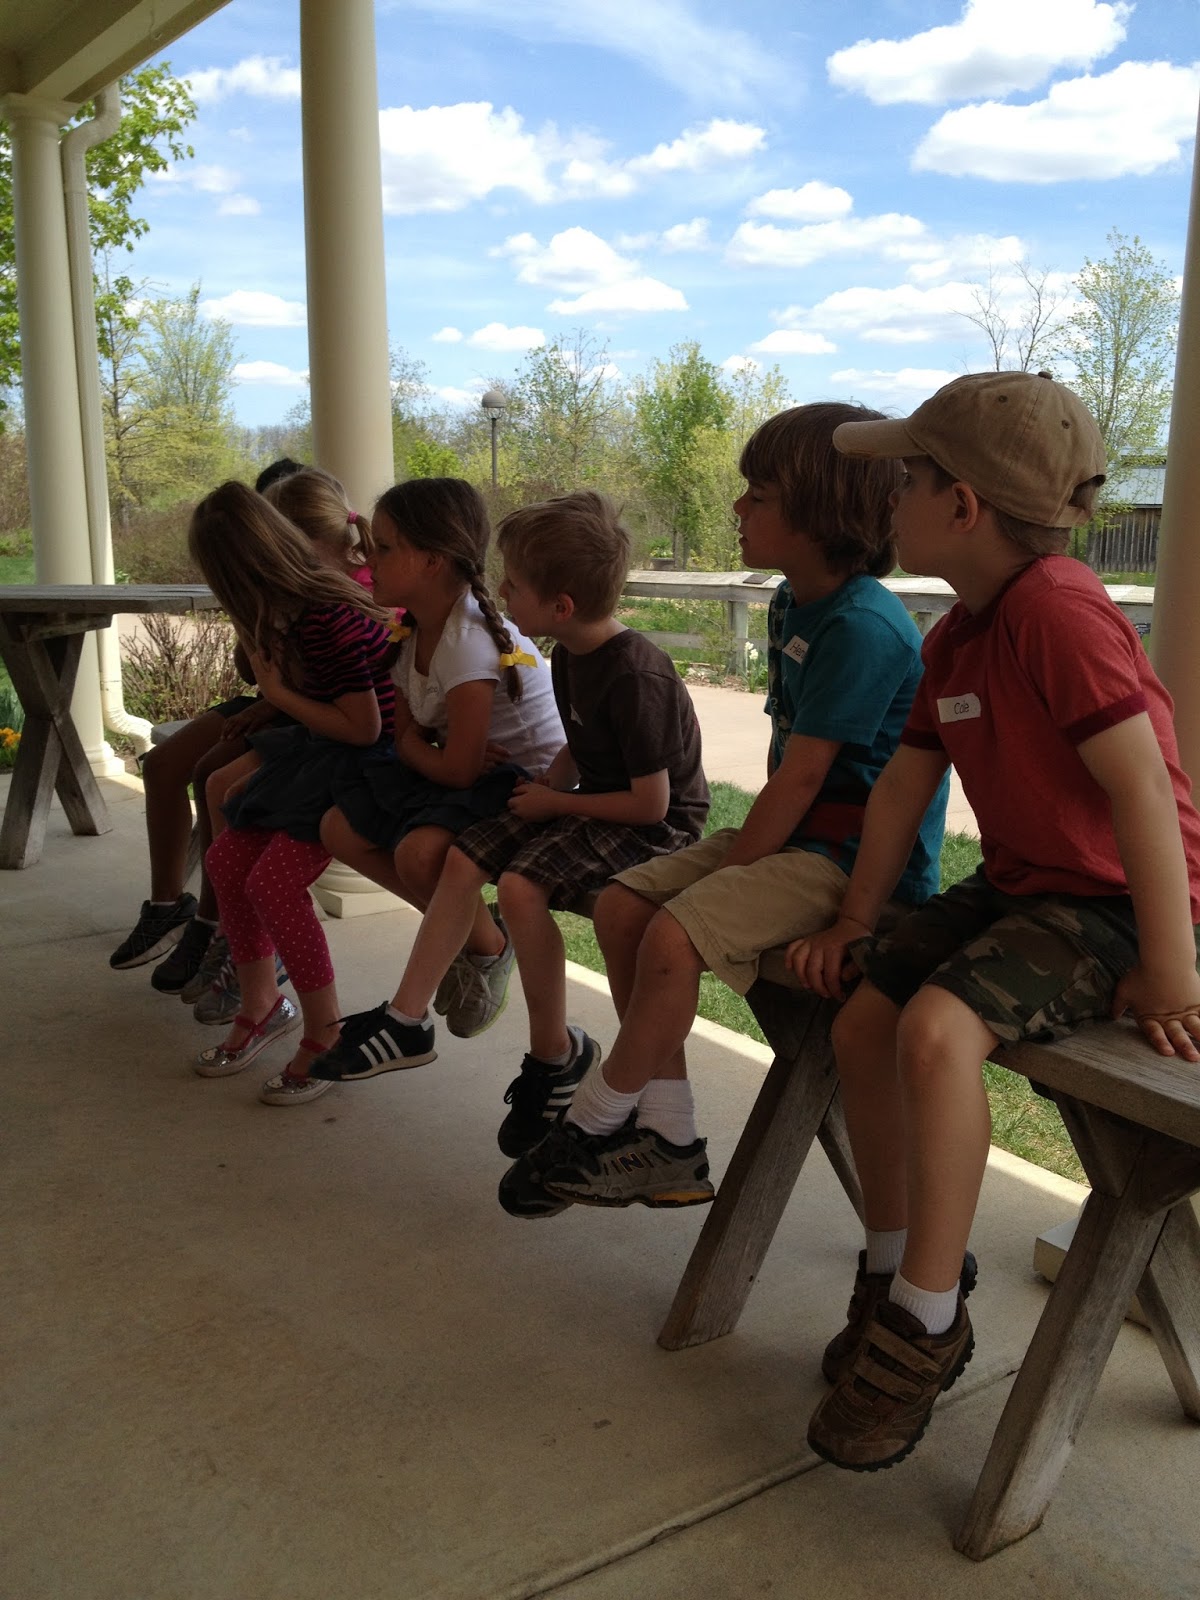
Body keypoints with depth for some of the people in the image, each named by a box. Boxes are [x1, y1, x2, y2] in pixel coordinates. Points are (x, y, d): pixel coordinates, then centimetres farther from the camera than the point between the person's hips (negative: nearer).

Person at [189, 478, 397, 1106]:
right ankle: (261, 1006, 21)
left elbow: (365, 726, -23)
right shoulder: (296, 608, 2)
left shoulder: (332, 619, -26)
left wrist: (278, 692, -14)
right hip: (319, 750, 9)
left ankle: (326, 1032, -2)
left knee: (272, 880, -20)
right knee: (226, 858, 3)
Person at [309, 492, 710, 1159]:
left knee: (522, 885, -28)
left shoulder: (635, 676, -27)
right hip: (594, 798, 10)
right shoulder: (571, 654, 2)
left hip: (655, 823, -9)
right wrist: (545, 788, 0)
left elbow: (650, 802, -25)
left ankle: (556, 1054, -9)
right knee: (464, 857, -1)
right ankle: (408, 1019, 7)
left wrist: (555, 803, -14)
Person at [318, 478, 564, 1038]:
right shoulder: (414, 630, 1)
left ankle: (490, 946, -2)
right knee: (340, 829, 3)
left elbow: (458, 768, -25)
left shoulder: (467, 643, -27)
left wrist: (412, 747, -7)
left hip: (528, 779, -10)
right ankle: (460, 923, 13)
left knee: (419, 852, -34)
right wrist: (412, 745, -13)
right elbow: (406, 732, 9)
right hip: (469, 766, 10)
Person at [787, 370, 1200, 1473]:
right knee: (863, 1020, -2)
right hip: (1016, 886, 9)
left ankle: (923, 1328, -12)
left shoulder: (1056, 608, -23)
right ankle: (894, 1278, 15)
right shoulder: (958, 634, 8)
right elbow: (905, 781, 11)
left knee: (938, 1028, -29)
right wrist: (854, 923, 8)